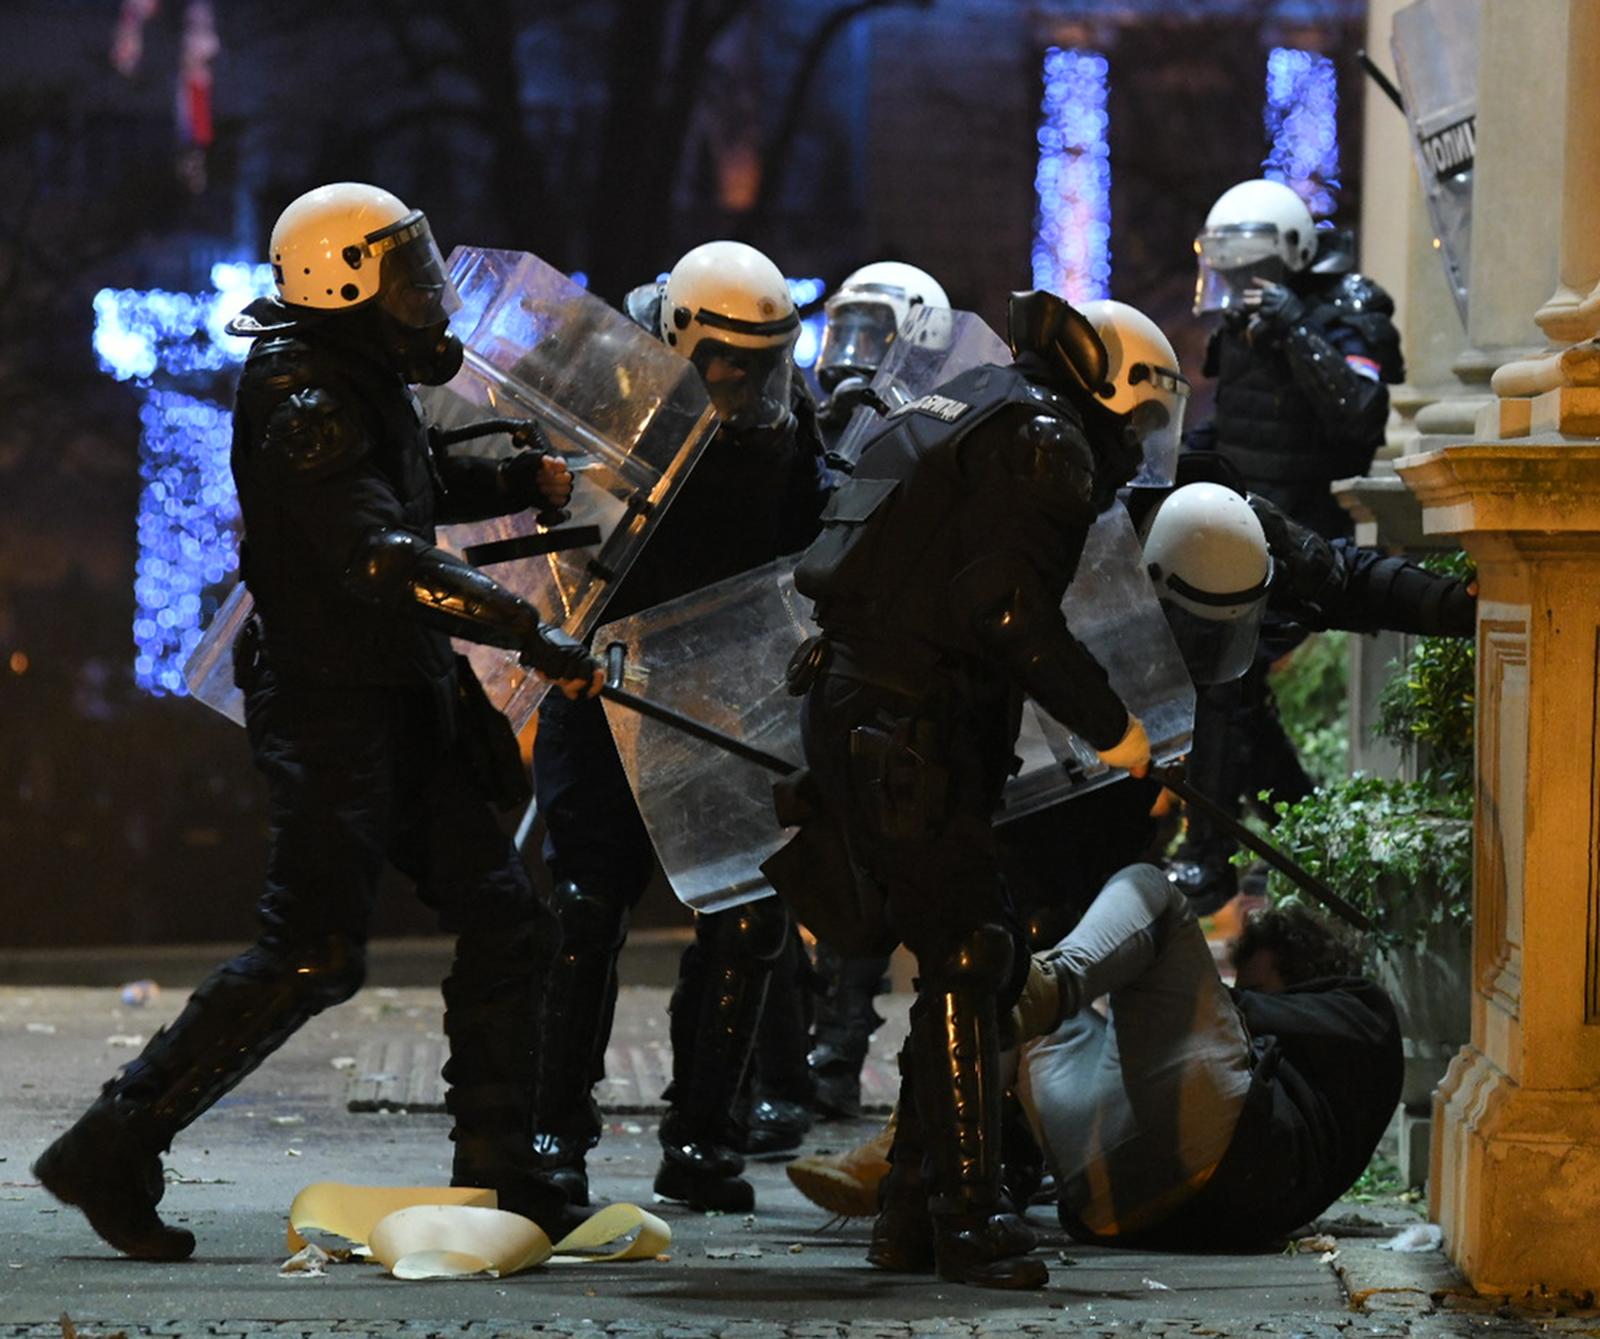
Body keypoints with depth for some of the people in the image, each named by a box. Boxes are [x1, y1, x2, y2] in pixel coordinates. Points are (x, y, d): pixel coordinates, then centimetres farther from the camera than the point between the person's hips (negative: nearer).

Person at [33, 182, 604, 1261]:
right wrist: (536, 638, -33)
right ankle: (110, 1153, -5)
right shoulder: (307, 402, -18)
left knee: (505, 922, 7)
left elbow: (426, 485, 33)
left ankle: (496, 1174, 13)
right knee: (312, 954, -13)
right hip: (329, 701, -10)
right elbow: (381, 559, -30)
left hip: (402, 704, 10)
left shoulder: (365, 384, 13)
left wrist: (528, 479, 14)